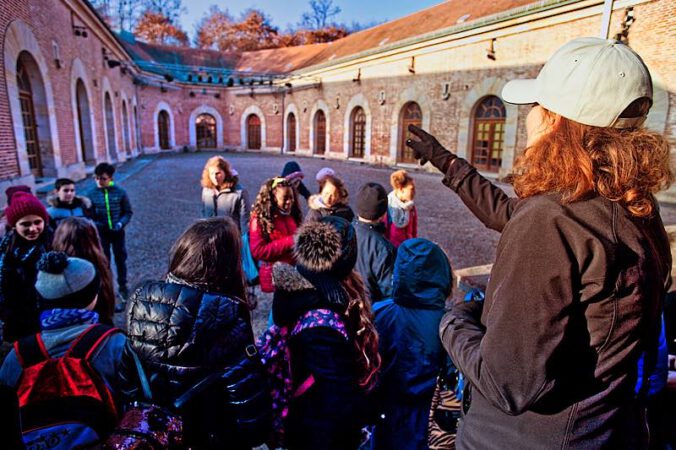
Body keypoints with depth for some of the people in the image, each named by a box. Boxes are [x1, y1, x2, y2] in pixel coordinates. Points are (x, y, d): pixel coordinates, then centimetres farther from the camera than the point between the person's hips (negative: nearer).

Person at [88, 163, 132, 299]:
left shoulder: (120, 192, -10)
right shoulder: (92, 194, -9)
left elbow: (128, 212, -3)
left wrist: (121, 223, -19)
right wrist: (94, 226, -19)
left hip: (118, 232, 0)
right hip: (101, 233, 0)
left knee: (120, 259, 14)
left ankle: (122, 286, 31)